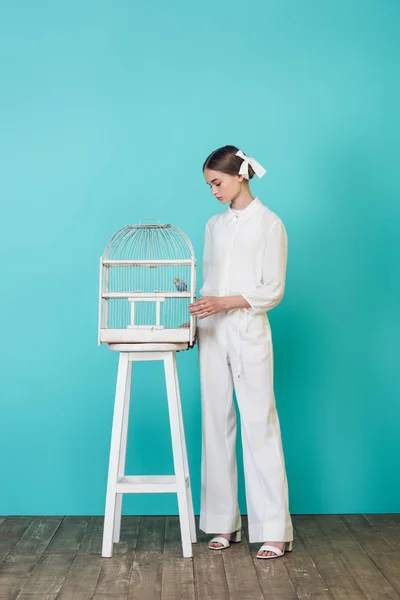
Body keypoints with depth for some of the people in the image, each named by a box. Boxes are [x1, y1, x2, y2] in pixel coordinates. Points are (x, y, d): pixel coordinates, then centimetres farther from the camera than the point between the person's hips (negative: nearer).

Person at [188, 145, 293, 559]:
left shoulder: (269, 224, -2)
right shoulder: (214, 225, 15)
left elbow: (273, 291, -8)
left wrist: (225, 302, -18)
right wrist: (197, 301, 3)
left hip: (248, 333, -6)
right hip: (212, 333, 6)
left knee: (259, 424, -7)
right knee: (216, 424, 4)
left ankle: (275, 532, -2)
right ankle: (224, 524, 12)